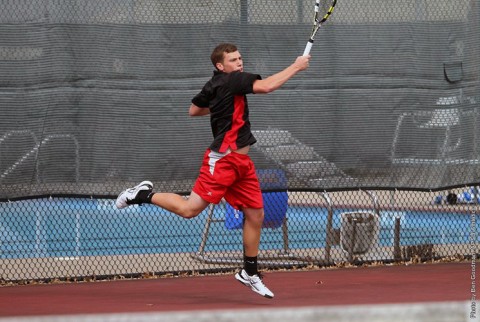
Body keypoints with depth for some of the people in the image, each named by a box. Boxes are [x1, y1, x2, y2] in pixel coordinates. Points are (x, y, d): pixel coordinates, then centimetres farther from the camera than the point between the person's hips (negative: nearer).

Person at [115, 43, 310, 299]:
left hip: (241, 162, 10)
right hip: (223, 159, -10)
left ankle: (249, 273, 20)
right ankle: (144, 194, 9)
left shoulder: (214, 85, 13)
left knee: (255, 215, 9)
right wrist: (296, 67, -16)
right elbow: (266, 86, -25)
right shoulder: (230, 80, -13)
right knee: (189, 209, -11)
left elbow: (194, 110, 26)